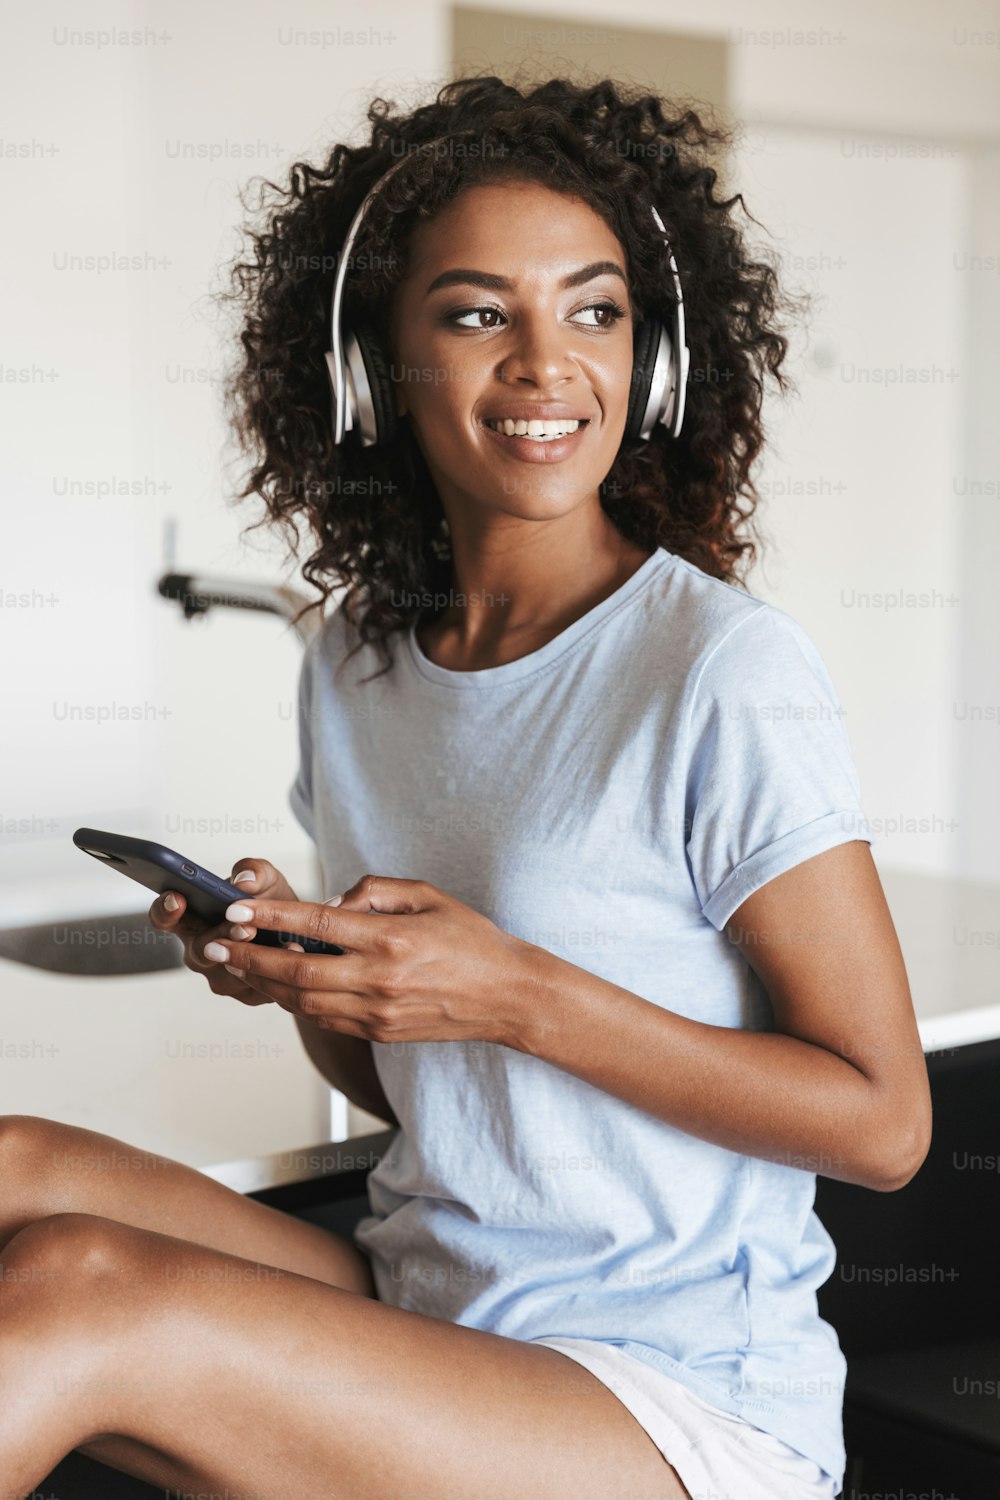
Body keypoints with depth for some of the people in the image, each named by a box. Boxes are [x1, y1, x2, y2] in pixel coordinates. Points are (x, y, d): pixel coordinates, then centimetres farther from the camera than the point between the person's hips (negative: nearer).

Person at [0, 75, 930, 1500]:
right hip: (418, 1325, 6)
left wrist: (518, 995, -21)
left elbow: (883, 1122, -12)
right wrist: (300, 968, -8)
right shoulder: (352, 668, 5)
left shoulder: (725, 672, -15)